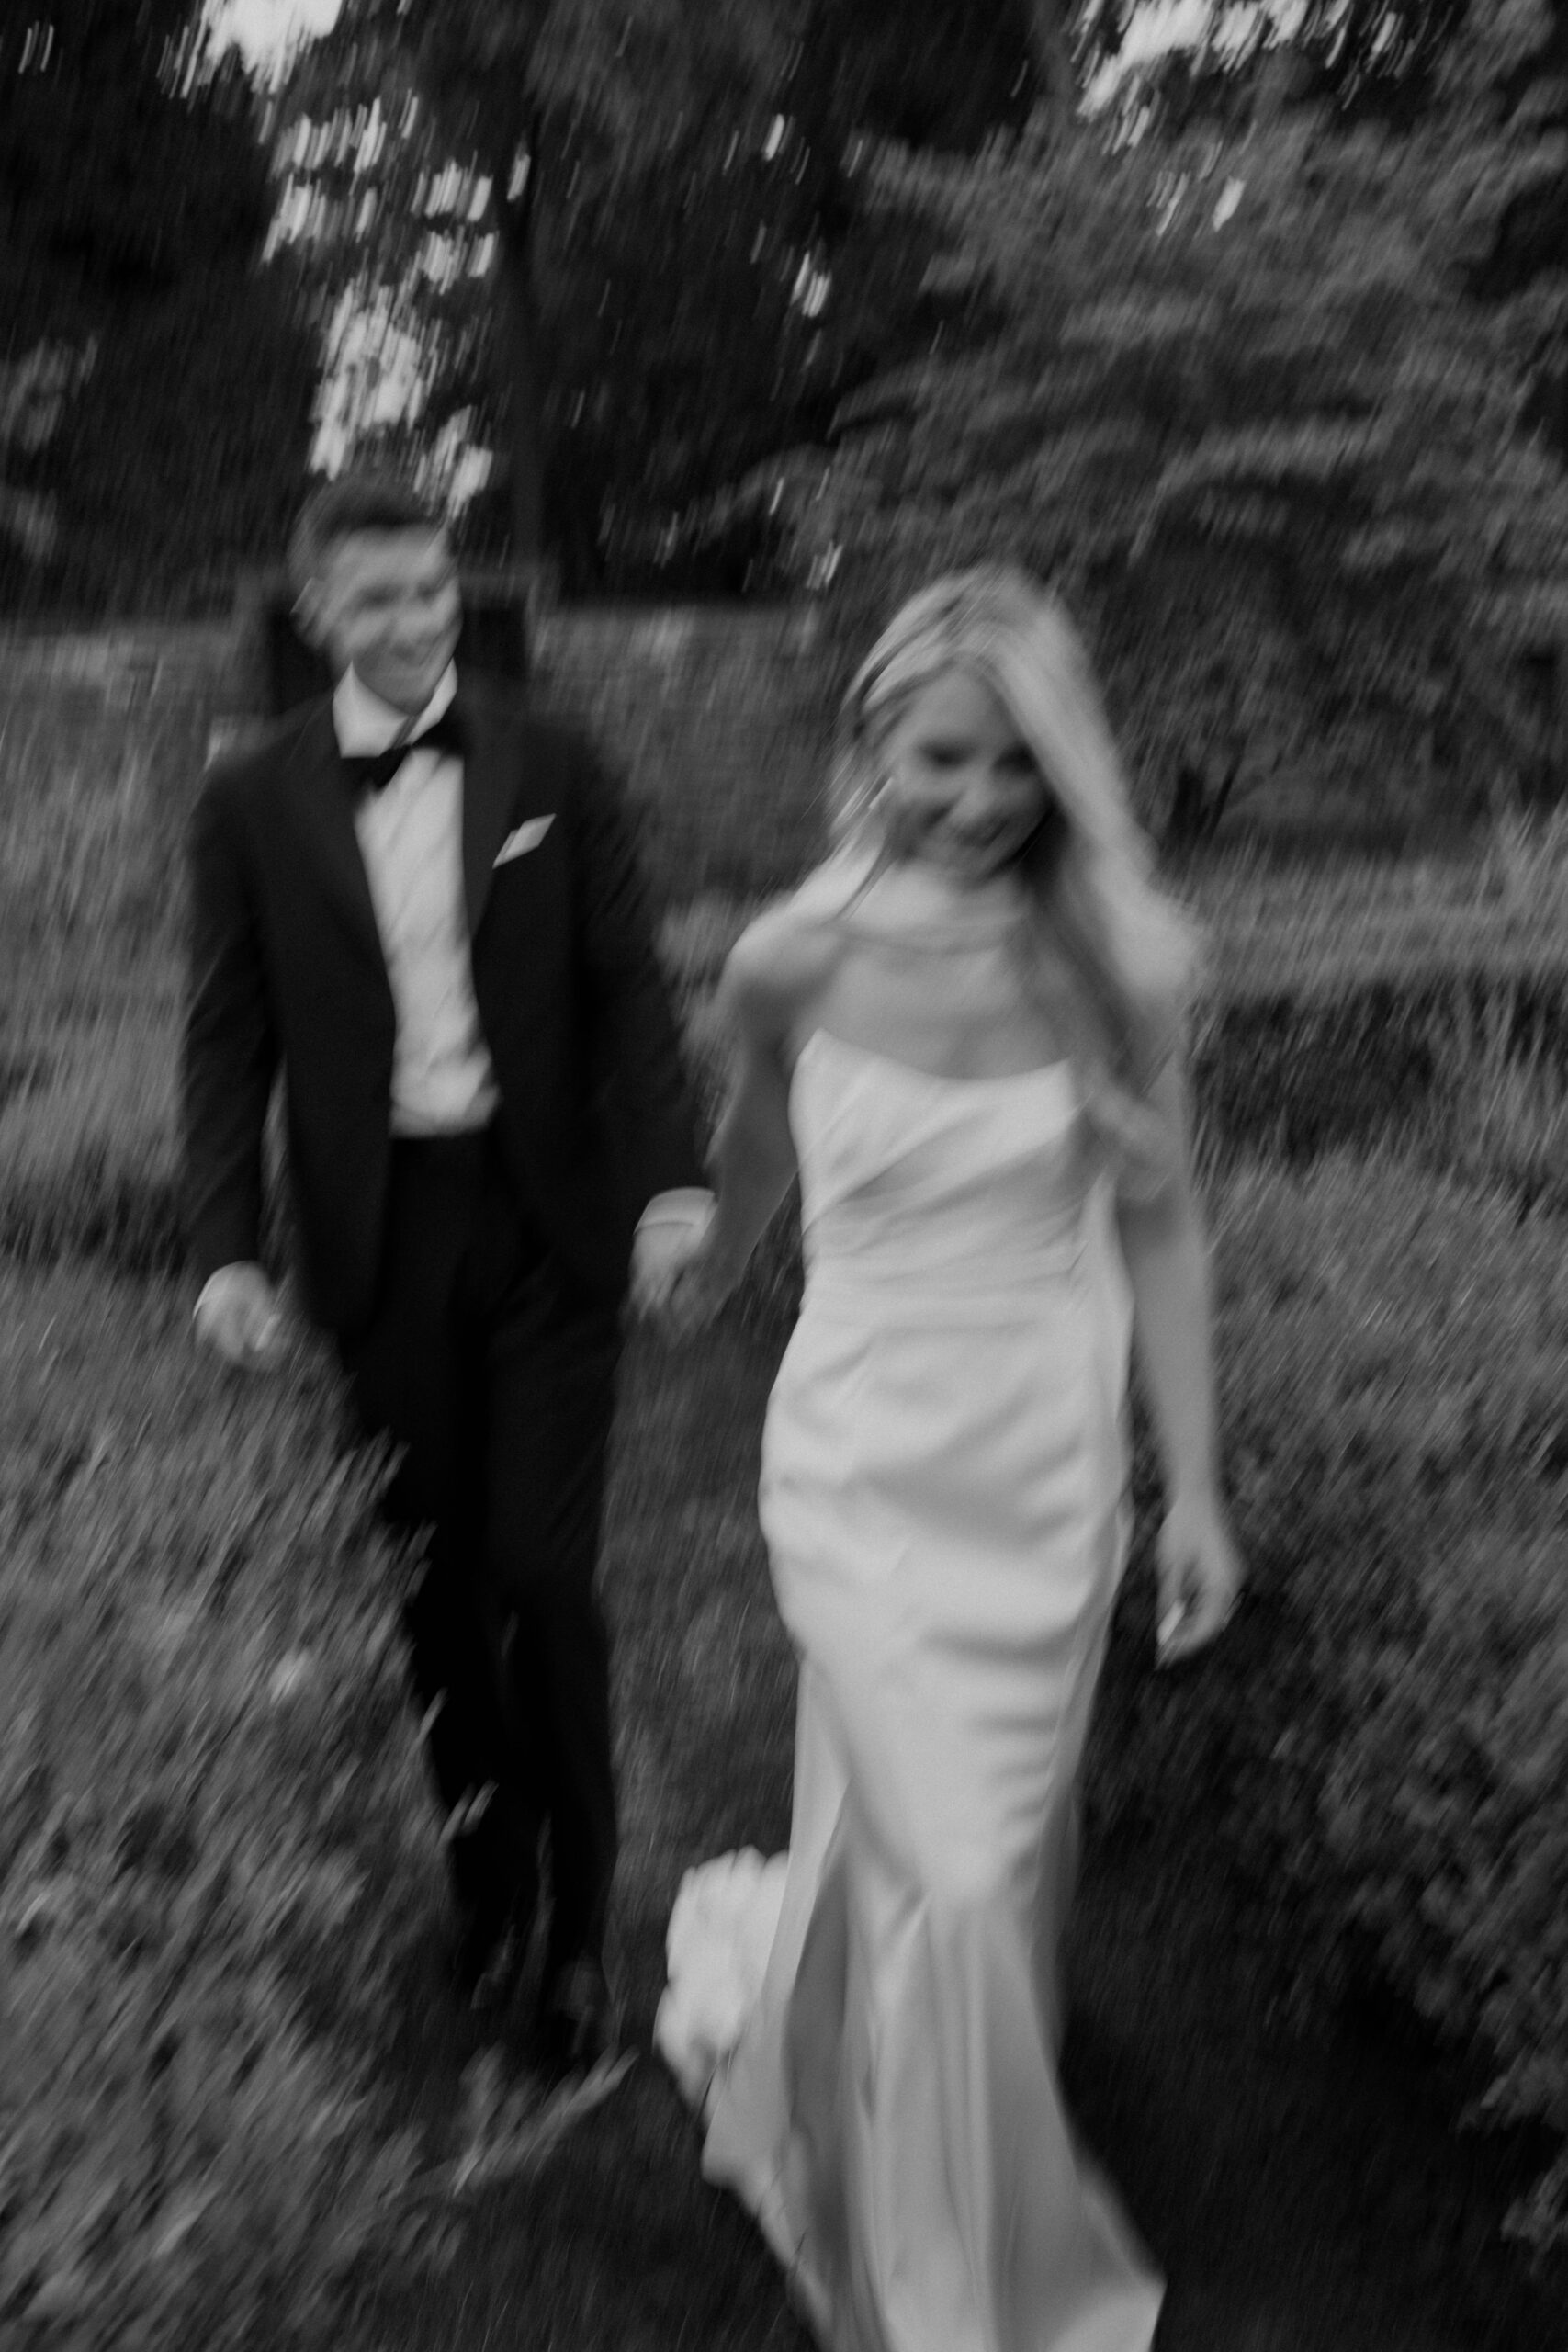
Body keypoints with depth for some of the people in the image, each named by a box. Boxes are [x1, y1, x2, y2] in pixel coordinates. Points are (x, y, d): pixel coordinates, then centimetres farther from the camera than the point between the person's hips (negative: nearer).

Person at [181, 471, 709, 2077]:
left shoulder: (554, 774, -1)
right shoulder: (253, 803, 0)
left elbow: (626, 993, -1)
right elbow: (229, 1038, 2)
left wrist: (670, 1179, -14)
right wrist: (225, 1249, -7)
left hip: (548, 1222, -1)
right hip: (381, 1237, 1)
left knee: (544, 1577, 1)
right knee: (436, 1581, 13)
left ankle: (579, 1920, 20)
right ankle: (482, 1867, 35)